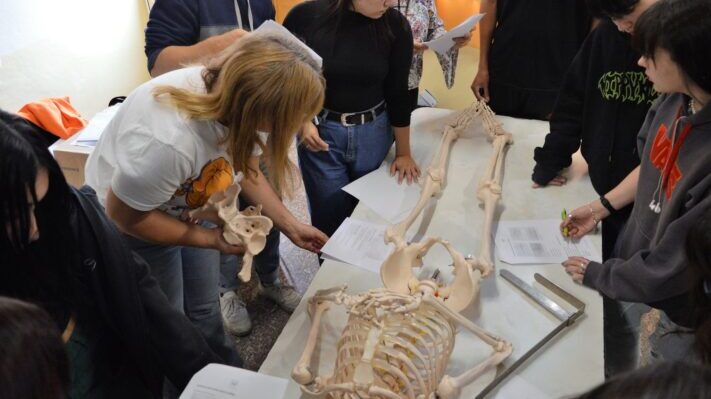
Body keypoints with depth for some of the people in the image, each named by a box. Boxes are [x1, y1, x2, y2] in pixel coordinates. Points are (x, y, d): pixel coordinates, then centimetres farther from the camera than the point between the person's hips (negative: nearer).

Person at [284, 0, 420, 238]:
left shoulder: (395, 25, -11)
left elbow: (397, 93, -3)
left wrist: (403, 152, 3)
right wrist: (301, 121, -11)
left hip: (373, 132, 1)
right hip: (320, 131, -1)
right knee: (329, 218, 8)